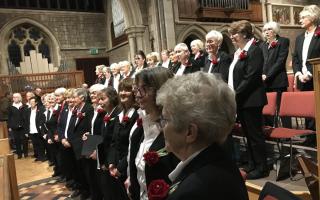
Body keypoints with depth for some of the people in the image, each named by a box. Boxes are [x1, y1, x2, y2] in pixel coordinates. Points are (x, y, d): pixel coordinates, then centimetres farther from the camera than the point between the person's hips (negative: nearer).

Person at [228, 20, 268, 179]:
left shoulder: (254, 50, -11)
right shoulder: (238, 52, 15)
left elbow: (251, 77, -19)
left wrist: (236, 94, -18)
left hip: (250, 100, -9)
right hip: (240, 100, 9)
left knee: (255, 134, 0)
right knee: (248, 134, 15)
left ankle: (261, 168, 13)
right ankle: (252, 164, 27)